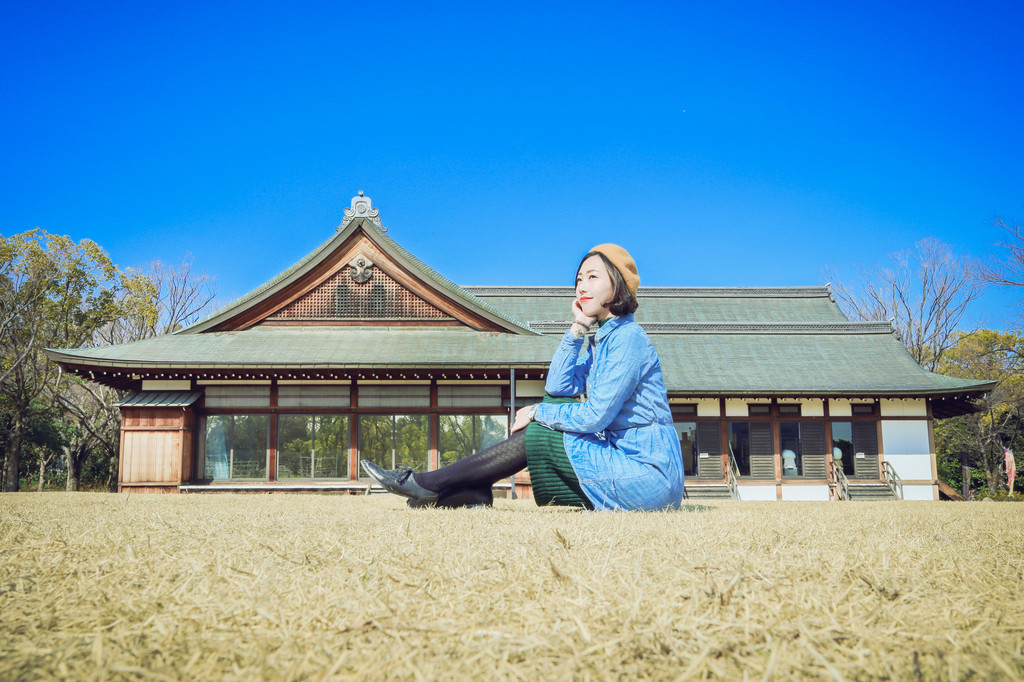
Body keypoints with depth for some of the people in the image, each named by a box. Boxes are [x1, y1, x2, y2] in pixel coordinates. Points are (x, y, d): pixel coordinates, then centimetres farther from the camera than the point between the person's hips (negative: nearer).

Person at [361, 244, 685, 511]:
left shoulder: (628, 337, -13)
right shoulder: (599, 339, 17)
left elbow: (596, 416, -20)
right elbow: (557, 388, 4)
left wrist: (536, 413, -7)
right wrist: (576, 329, -2)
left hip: (647, 473, -9)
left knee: (536, 436, -12)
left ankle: (427, 484, -6)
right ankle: (473, 492, -2)